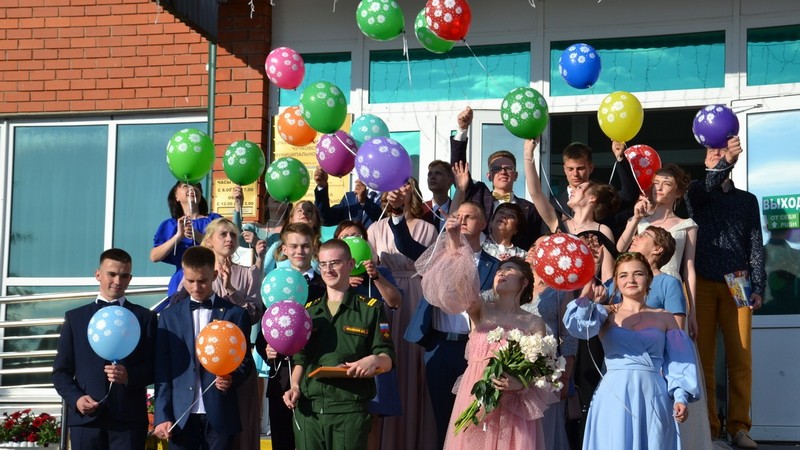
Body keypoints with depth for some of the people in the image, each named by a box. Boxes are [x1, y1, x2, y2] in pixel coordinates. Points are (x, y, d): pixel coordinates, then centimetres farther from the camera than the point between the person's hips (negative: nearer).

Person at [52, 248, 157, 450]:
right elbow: (61, 371, 11)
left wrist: (129, 376, -14)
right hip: (86, 418, 1)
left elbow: (155, 366, 6)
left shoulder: (144, 317, 12)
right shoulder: (75, 317, 14)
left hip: (129, 418, -1)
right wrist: (75, 398, -7)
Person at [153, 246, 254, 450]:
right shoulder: (170, 315, 9)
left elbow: (245, 361, 8)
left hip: (219, 415, -1)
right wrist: (162, 416, -2)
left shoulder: (235, 314, 5)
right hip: (181, 416, 1)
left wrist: (232, 379, -14)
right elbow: (162, 369, 5)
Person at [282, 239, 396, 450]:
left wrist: (375, 361, -21)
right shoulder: (309, 310, 16)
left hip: (350, 411, -3)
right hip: (308, 409, 3)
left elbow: (388, 359, 1)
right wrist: (295, 386, 3)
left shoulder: (370, 309, 5)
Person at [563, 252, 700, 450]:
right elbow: (580, 326, -14)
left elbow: (677, 362, 9)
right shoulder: (607, 314, 7)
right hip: (615, 398, -1)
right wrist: (587, 294, -27)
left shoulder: (665, 318, 11)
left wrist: (680, 397, -5)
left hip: (653, 398, 1)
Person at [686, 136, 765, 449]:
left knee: (740, 358, -3)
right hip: (702, 283, -1)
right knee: (703, 357, -2)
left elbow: (755, 246, 10)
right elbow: (708, 187, -16)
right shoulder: (696, 192, 9)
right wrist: (725, 162, -35)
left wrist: (758, 288, -1)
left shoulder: (747, 200, 16)